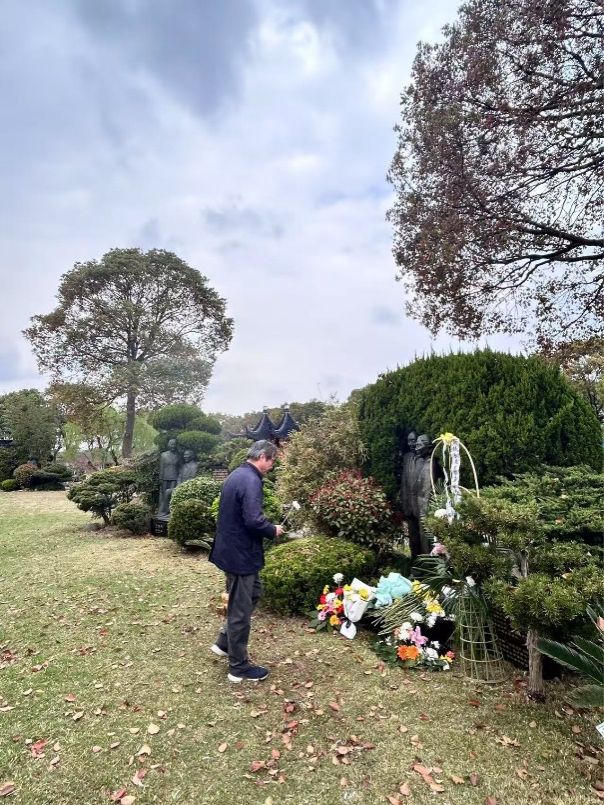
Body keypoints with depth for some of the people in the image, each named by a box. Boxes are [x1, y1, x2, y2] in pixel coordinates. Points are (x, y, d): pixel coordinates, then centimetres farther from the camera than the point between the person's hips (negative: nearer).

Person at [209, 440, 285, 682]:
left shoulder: (237, 474, 9)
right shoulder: (251, 480, -23)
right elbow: (253, 520, -30)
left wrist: (267, 527, 12)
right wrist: (273, 531, -11)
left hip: (231, 549, 10)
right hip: (240, 554, -10)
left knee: (254, 593, 25)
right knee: (241, 610, 5)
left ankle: (224, 643, 34)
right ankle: (239, 667, 22)